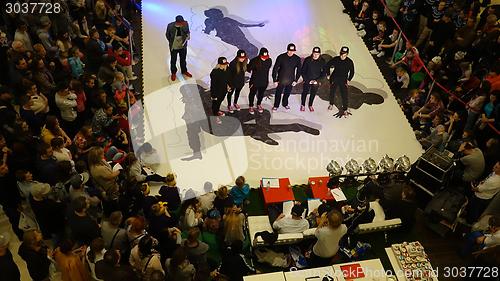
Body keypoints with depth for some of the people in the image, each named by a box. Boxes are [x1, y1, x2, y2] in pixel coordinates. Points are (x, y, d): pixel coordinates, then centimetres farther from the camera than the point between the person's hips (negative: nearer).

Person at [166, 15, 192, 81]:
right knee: (173, 61, 18)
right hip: (174, 47, -2)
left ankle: (184, 71, 49)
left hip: (183, 46, 2)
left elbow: (188, 31, -1)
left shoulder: (185, 24, -21)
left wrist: (188, 35, -21)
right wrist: (171, 42, -4)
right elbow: (167, 34, -7)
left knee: (183, 60, 24)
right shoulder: (170, 26, -27)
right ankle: (173, 73, 43)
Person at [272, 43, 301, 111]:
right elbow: (275, 69, -10)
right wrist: (275, 80, -9)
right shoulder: (281, 57, -16)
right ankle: (276, 106, 31)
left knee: (287, 93, 19)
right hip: (280, 80, -2)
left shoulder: (297, 59, -9)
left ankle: (285, 104, 43)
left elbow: (298, 70, 4)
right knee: (278, 93, 11)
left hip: (290, 81, 2)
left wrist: (296, 80, 1)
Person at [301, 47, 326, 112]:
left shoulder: (322, 61, -9)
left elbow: (323, 72, -1)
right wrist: (307, 80, -13)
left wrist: (317, 80, -12)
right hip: (307, 80, -1)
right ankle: (303, 105, 31)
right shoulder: (307, 60, -14)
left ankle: (310, 105, 36)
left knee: (313, 93, 14)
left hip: (316, 81, 2)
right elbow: (303, 71, -7)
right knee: (305, 92, 11)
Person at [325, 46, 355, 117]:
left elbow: (352, 72, 3)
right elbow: (327, 65, 3)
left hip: (343, 80, -1)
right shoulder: (335, 59, -11)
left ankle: (345, 109, 2)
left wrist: (348, 80, -4)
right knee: (332, 92, 16)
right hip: (334, 79, 2)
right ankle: (331, 104, 41)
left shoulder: (349, 62, -11)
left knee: (344, 95, -8)